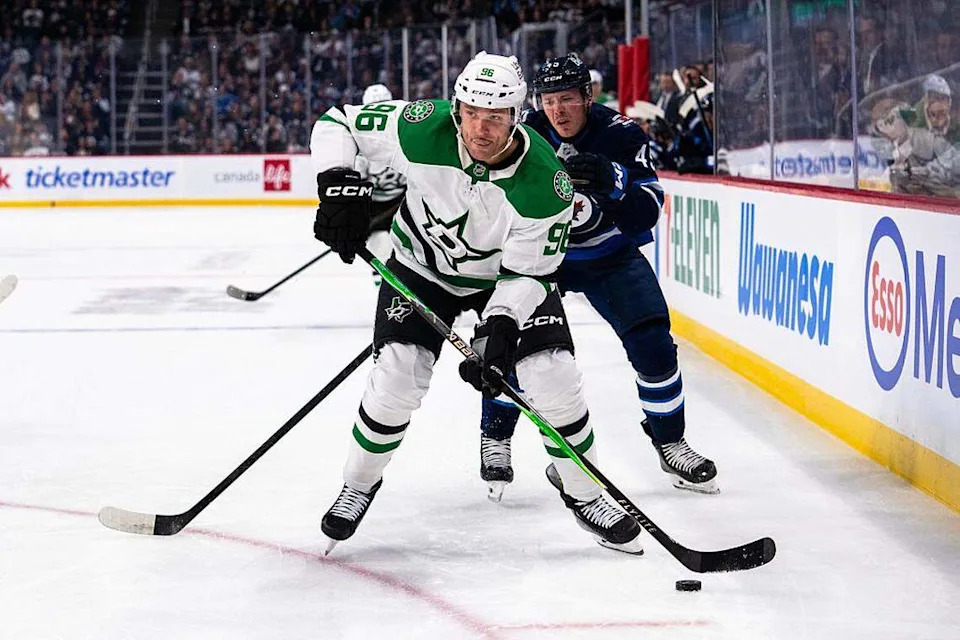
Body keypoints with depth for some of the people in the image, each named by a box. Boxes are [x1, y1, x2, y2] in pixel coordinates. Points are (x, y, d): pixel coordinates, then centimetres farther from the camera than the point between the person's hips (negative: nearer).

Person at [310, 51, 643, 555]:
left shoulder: (545, 184, -31)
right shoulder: (423, 130, -30)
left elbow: (528, 272, -22)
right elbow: (336, 123, -17)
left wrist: (500, 328, -35)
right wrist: (339, 185, -32)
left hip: (509, 274, 0)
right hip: (422, 266, 0)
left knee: (553, 377, -13)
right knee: (397, 376, -15)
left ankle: (586, 495, 9)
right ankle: (360, 482, 11)